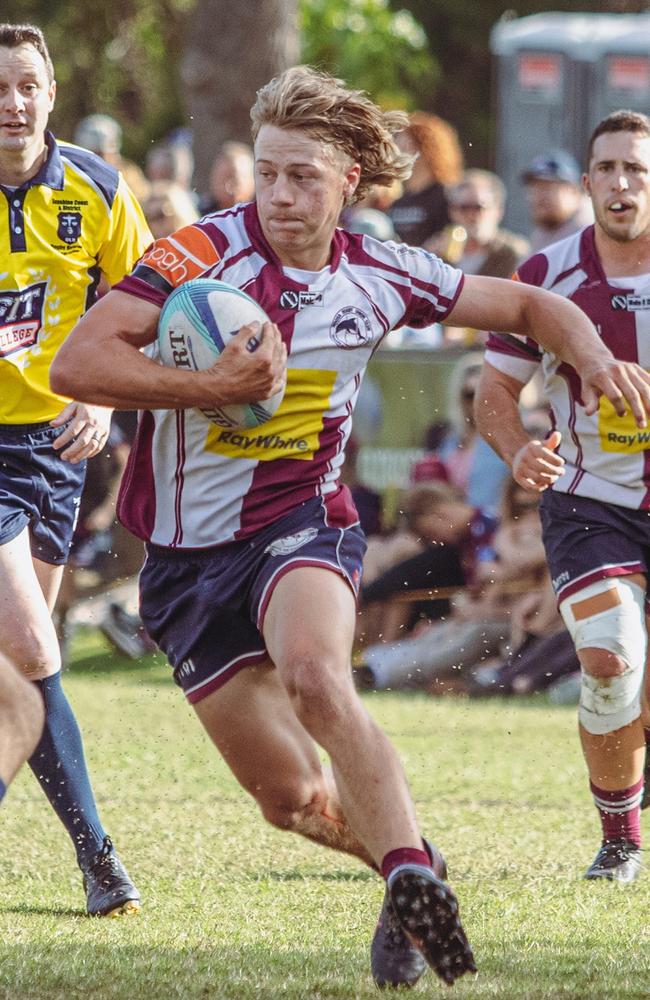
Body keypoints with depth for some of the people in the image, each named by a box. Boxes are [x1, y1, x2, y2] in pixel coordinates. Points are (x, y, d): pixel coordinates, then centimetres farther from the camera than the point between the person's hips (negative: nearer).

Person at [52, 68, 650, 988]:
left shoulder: (376, 274, -3)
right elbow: (76, 364, -22)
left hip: (302, 524, 0)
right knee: (290, 798, 1)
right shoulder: (206, 253, -13)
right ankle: (408, 869, 28)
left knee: (315, 677, -35)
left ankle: (412, 880, -36)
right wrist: (214, 387, -28)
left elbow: (525, 305, 12)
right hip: (189, 556, 0)